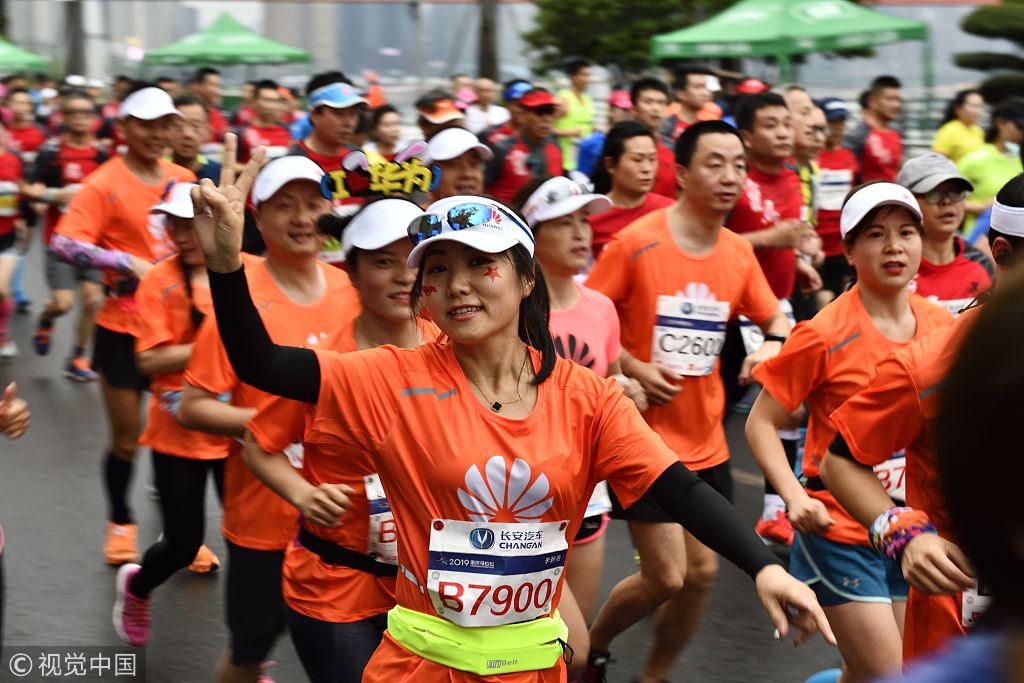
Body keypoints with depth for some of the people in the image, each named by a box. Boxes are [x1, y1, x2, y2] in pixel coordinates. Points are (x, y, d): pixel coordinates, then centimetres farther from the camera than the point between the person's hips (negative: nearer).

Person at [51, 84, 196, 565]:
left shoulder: (184, 179, 4)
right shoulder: (105, 183, -12)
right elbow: (65, 243, -21)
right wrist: (128, 264, -26)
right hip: (125, 326, -4)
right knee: (127, 434, 6)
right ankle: (120, 524, 27)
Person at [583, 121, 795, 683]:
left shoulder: (739, 253, 2)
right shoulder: (636, 243, -14)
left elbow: (774, 319, 14)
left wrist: (772, 345, -8)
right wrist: (632, 368, -18)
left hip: (706, 442, 6)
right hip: (644, 436, -5)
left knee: (702, 572, 7)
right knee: (666, 578, -6)